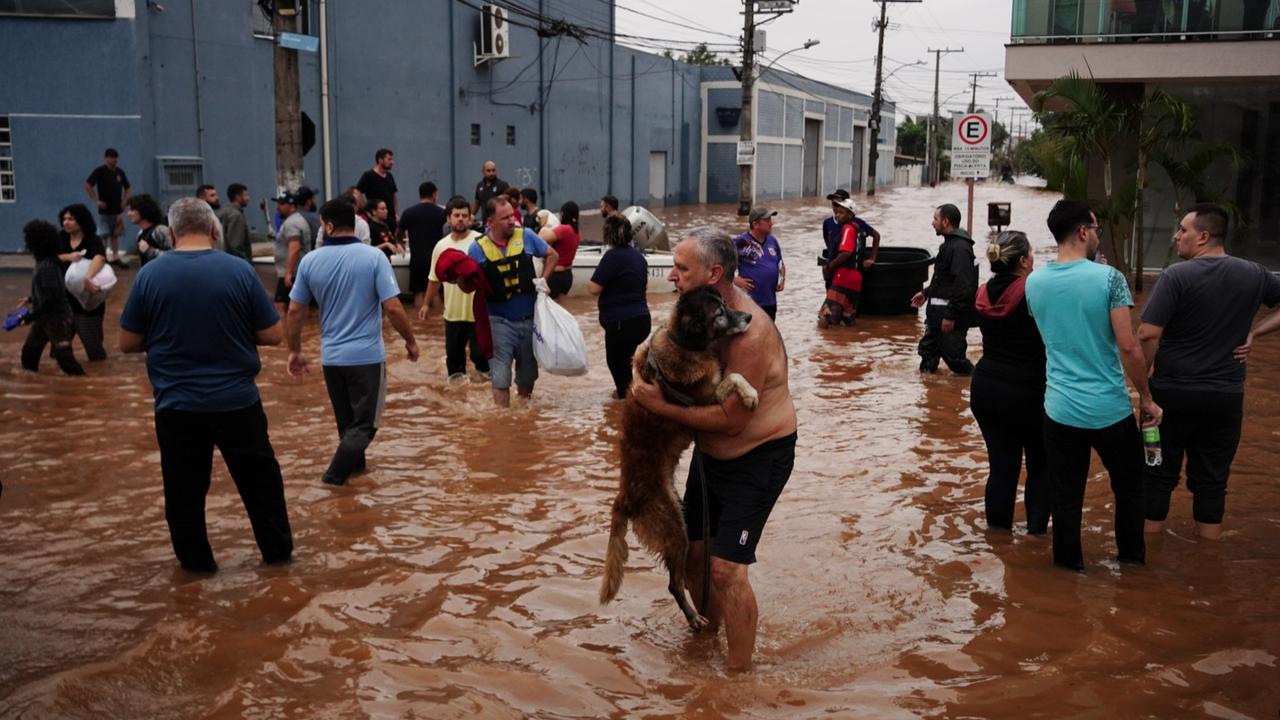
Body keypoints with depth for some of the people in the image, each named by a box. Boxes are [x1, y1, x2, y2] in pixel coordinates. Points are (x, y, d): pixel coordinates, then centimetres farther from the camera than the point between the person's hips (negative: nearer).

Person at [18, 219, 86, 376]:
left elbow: (51, 296, -26)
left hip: (57, 318, -10)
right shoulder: (44, 263, 5)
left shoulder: (47, 266, -23)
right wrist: (31, 299, 20)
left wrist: (31, 316, -21)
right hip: (46, 317, 10)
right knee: (29, 351, 16)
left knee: (65, 359, -5)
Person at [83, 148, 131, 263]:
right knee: (103, 235, -4)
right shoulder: (100, 171, -9)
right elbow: (87, 186, -13)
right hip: (104, 210, -5)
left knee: (115, 234, 11)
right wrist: (96, 201, -15)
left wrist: (125, 200, 3)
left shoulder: (120, 172, 6)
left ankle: (115, 257, 18)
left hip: (117, 209, 5)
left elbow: (127, 188, 18)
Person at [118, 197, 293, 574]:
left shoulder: (150, 274, -6)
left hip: (177, 405, 0)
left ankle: (196, 561, 25)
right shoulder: (239, 270, -9)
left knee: (184, 488, 15)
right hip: (237, 400, 0)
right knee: (260, 479, 16)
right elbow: (272, 335, -5)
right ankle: (278, 550, 26)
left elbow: (128, 342, 0)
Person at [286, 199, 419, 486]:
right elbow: (393, 308, -15)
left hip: (331, 356, 4)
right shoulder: (373, 257, -12)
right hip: (367, 355, -4)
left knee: (346, 419, 21)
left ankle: (354, 463, 35)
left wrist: (295, 351, 15)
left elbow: (295, 311, 3)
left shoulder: (310, 261, -3)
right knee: (364, 422, 5)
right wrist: (411, 342, 0)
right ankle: (336, 473, -7)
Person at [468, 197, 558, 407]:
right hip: (499, 321, -3)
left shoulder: (525, 236, -4)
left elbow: (553, 256, 11)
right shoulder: (478, 248, -9)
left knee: (528, 370, 17)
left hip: (529, 318, 3)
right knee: (500, 375, -3)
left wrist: (543, 281, -1)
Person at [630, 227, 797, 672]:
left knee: (726, 567, -13)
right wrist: (650, 382, -8)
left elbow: (731, 418, -29)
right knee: (691, 548, 16)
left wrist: (662, 405, -26)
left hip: (758, 457, -9)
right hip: (710, 452, 9)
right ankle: (710, 630, 40)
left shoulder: (750, 334, -29)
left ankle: (739, 672, 3)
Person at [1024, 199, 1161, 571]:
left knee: (1065, 496, 11)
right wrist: (1147, 398, -4)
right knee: (1129, 487, 20)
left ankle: (1069, 562, 21)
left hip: (1060, 410, 3)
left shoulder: (1034, 282, 0)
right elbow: (1129, 347, -14)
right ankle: (1132, 557, 34)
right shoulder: (1108, 278, -13)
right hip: (1110, 408, -2)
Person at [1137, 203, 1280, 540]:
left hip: (1173, 393, -3)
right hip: (1226, 396, 4)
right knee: (1212, 478, 12)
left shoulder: (1176, 275, -14)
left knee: (1159, 474, 10)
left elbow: (1147, 335, -19)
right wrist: (1253, 333, 6)